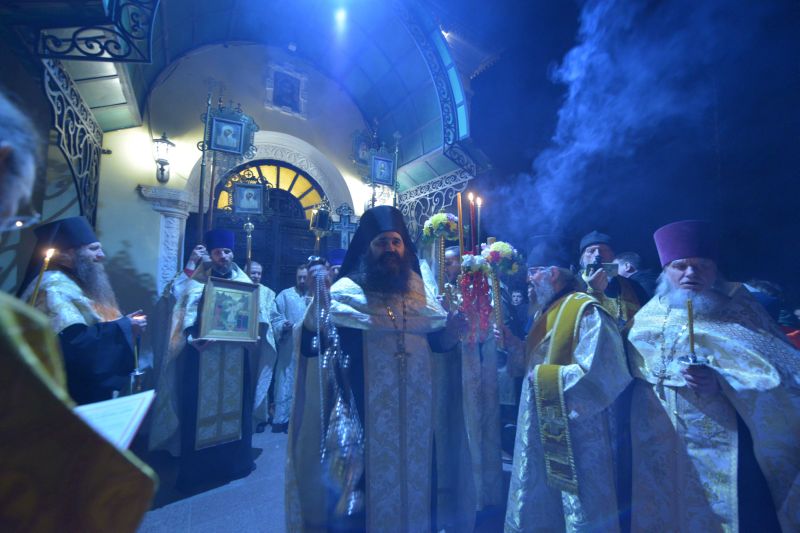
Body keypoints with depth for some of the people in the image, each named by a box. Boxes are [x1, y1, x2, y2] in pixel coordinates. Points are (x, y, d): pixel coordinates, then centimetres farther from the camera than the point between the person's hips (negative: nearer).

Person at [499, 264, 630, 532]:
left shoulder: (586, 310, -18)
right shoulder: (546, 312, 10)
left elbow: (596, 373, -27)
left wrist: (544, 376, -19)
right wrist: (511, 341, 1)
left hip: (575, 431, -8)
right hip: (541, 429, 8)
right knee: (536, 508, 22)